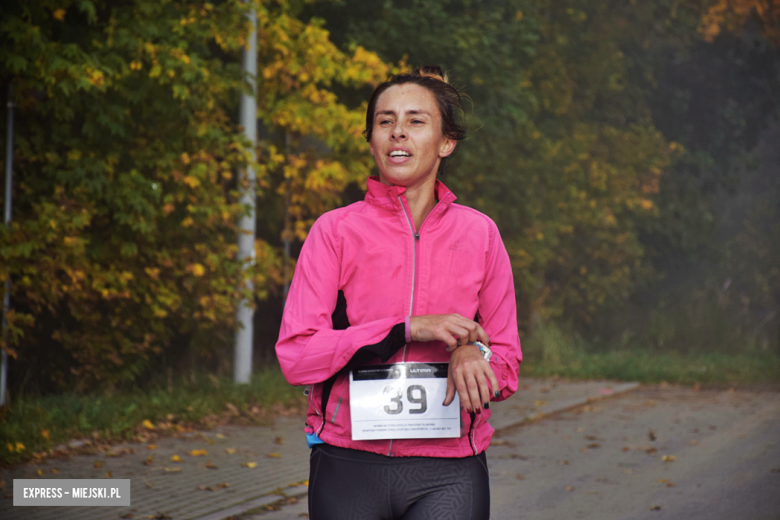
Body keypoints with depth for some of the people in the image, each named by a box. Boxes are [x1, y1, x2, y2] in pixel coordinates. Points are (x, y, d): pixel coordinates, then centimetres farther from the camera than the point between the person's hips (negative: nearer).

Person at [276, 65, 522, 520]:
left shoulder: (479, 234, 8)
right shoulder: (335, 231, 4)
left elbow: (507, 365, 12)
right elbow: (296, 356, -6)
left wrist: (473, 353, -12)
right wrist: (407, 330, -14)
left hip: (447, 477, 0)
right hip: (350, 469, 0)